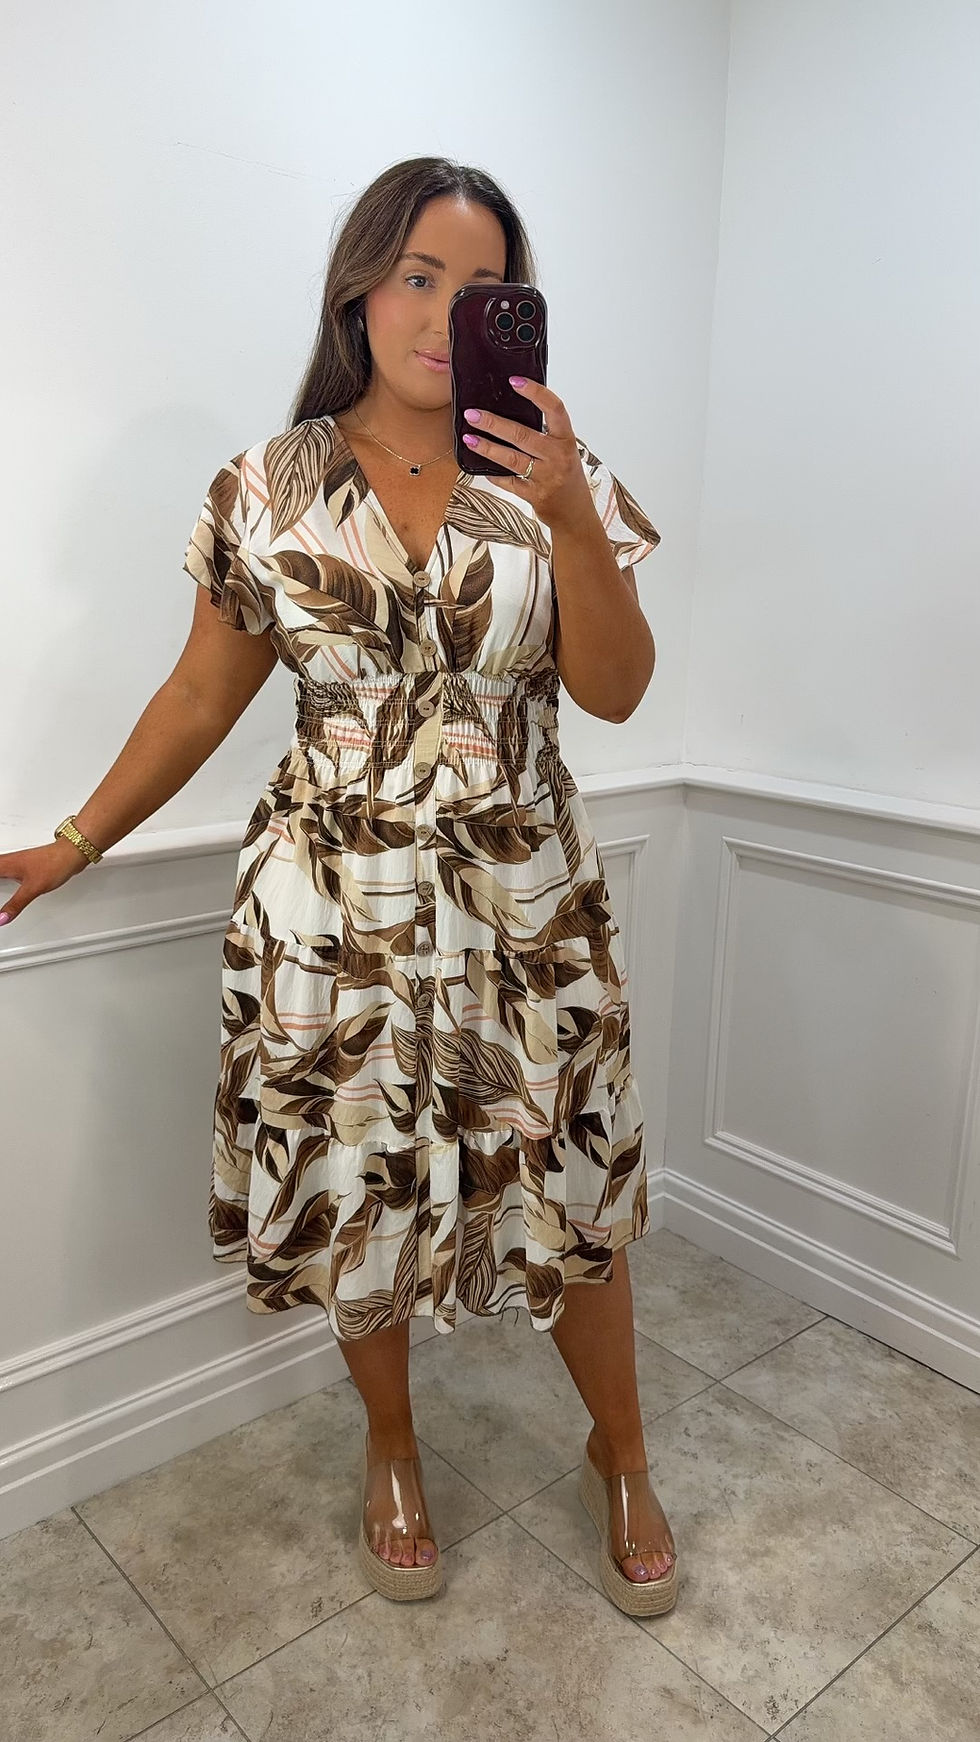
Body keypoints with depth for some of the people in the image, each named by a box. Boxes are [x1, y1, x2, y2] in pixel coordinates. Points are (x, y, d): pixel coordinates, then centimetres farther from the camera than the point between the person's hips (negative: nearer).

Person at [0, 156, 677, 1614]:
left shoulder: (557, 476, 0)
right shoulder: (271, 487, 1)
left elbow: (616, 690, -8)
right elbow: (202, 699, 7)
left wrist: (571, 517, -21)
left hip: (525, 903, 0)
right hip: (335, 906, 1)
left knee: (569, 1189, 9)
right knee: (357, 1191, 12)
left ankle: (620, 1457, 38)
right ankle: (392, 1450, 42)